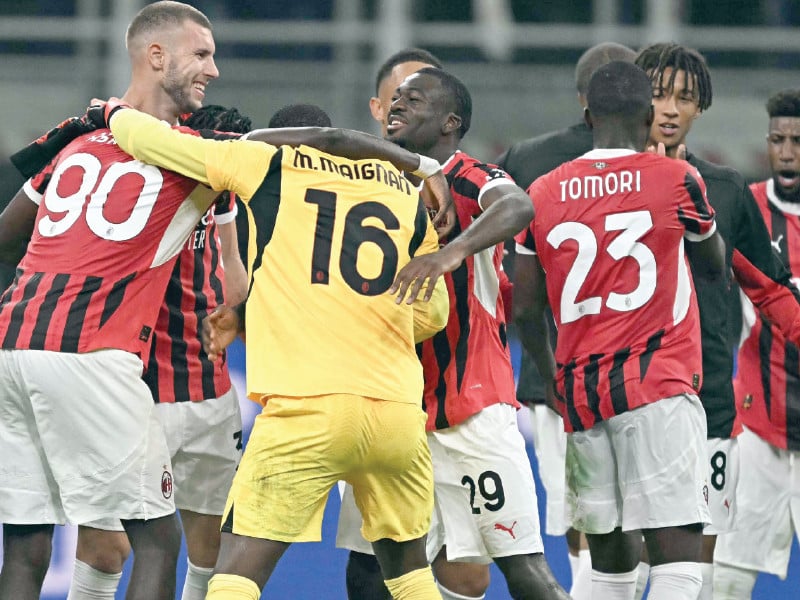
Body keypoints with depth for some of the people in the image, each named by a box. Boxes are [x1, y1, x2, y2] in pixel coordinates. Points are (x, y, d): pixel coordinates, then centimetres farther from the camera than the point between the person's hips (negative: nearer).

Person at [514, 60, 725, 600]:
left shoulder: (544, 194, 8)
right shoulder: (676, 180, -2)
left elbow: (526, 312, 11)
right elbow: (715, 267, 17)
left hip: (581, 393, 5)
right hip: (657, 391, -5)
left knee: (612, 557, 15)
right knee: (678, 553, -10)